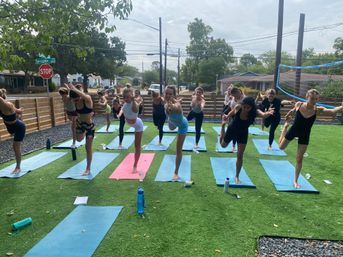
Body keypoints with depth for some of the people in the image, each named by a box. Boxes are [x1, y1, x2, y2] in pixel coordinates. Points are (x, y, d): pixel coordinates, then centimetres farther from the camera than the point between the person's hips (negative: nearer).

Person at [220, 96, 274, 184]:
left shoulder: (255, 112, -31)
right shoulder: (238, 107, -29)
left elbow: (263, 115, -52)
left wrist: (268, 113, -71)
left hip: (243, 134, -1)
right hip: (232, 130, 1)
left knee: (240, 155, -3)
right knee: (223, 145, 26)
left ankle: (237, 176, 16)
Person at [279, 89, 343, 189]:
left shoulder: (318, 110, -21)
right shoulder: (299, 104, -20)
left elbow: (332, 111, -37)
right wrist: (287, 118, 15)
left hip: (304, 135, 0)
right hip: (293, 130, 1)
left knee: (299, 158, 5)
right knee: (281, 147, 22)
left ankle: (295, 180, 20)